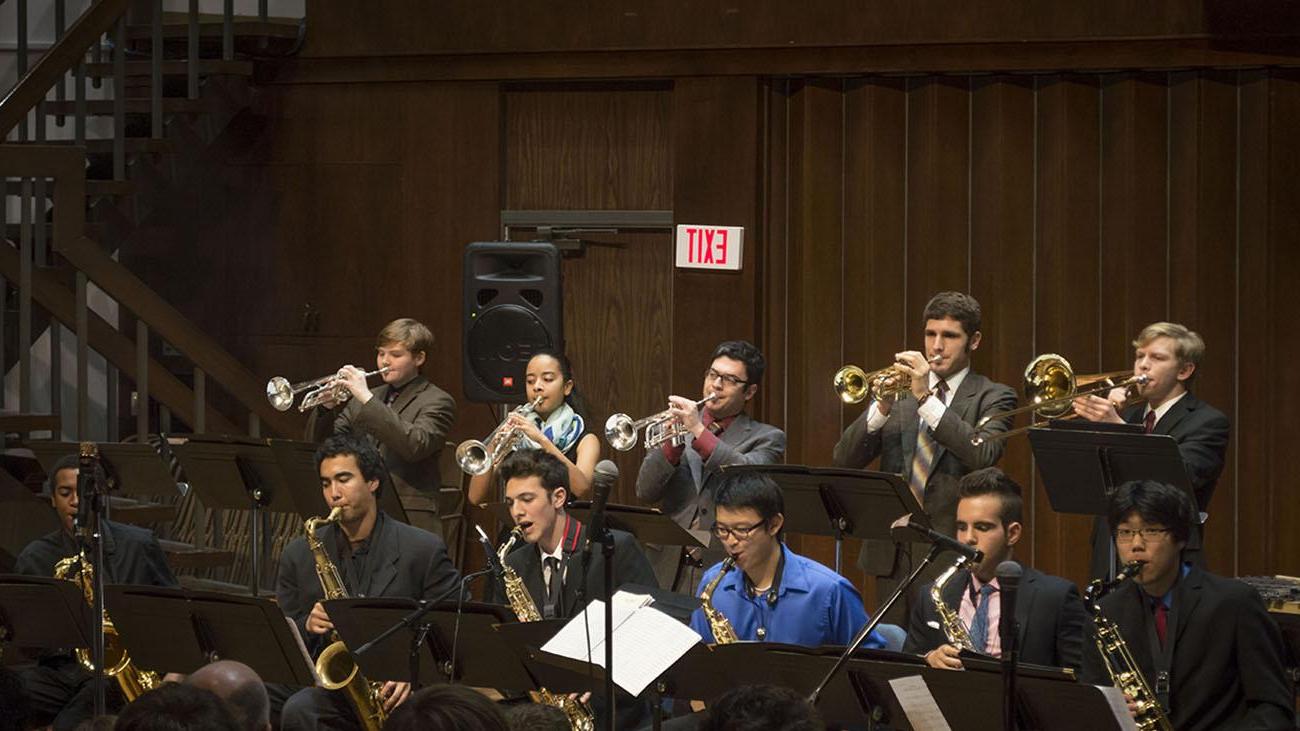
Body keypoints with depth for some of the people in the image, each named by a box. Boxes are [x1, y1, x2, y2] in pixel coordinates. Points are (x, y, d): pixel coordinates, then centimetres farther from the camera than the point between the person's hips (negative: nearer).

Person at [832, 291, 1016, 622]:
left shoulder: (992, 397, 4)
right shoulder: (899, 391, 14)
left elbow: (983, 455, -16)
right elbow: (844, 459, 5)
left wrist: (926, 399, -18)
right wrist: (882, 408, -11)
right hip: (892, 554, 4)